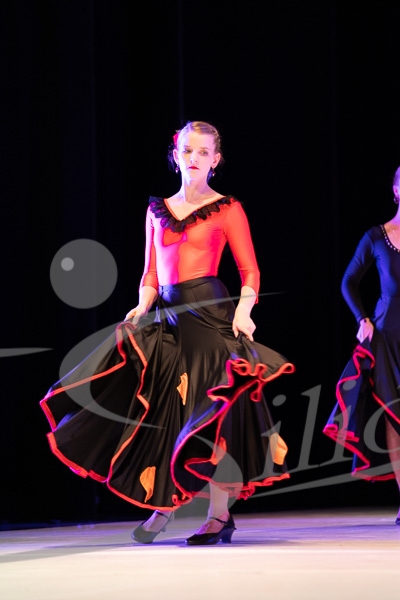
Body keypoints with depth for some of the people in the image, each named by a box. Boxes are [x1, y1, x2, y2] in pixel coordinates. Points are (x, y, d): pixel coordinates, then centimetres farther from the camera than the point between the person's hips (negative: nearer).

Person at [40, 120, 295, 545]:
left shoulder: (227, 210, 2)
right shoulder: (158, 211, 15)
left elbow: (250, 271, 0)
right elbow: (150, 275, 17)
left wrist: (243, 309, -16)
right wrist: (142, 307, -1)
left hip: (209, 313, -5)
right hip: (168, 316, 5)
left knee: (209, 410, -9)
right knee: (159, 409, 4)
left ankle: (220, 514, -3)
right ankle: (163, 504, 18)